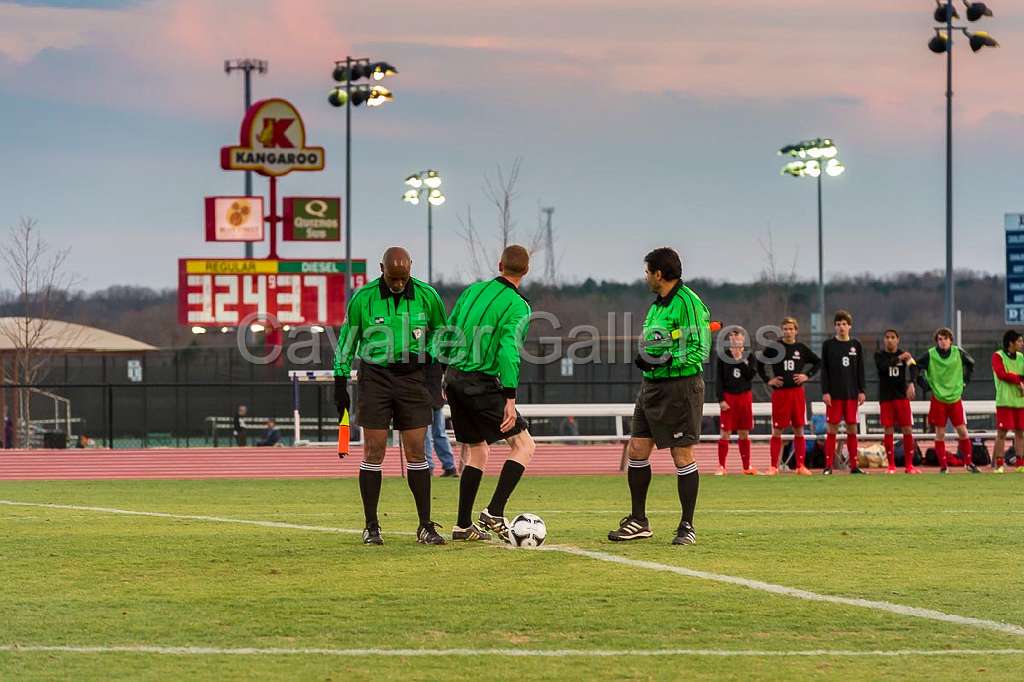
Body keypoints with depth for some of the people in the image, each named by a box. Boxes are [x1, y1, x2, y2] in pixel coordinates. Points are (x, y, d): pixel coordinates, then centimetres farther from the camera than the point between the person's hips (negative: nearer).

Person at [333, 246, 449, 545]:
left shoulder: (426, 295, 0)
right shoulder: (363, 297, -4)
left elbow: (441, 331, 16)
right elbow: (347, 340, 5)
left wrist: (426, 356, 1)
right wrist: (340, 384, 4)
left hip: (412, 376, 1)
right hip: (375, 376, -1)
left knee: (416, 452, 1)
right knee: (374, 453, -2)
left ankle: (426, 526, 6)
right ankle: (371, 527, 5)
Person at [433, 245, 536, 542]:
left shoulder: (473, 291, 10)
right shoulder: (518, 307, -10)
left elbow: (447, 337, 14)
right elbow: (509, 352, -21)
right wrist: (510, 400, -23)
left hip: (454, 379, 7)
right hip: (482, 383, -7)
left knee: (477, 450, 19)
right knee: (524, 445, 1)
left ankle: (463, 525, 16)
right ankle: (494, 513, -11)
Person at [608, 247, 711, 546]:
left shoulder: (689, 303, -13)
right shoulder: (657, 305, 15)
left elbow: (699, 350, -19)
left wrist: (667, 362, -25)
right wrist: (645, 359, 12)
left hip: (681, 386, -9)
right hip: (652, 386, 9)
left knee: (682, 456, -3)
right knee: (637, 451, 7)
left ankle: (687, 526, 5)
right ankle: (638, 521, 17)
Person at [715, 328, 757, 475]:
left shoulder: (749, 356, 7)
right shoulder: (723, 356, 1)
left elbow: (750, 375, -6)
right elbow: (718, 379, -2)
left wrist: (740, 360, -11)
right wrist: (721, 399, -10)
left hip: (745, 396, 2)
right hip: (728, 396, -2)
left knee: (744, 433, 9)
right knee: (725, 433, -6)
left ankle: (747, 466, 17)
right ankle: (721, 467, -3)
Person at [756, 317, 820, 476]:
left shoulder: (801, 349, 5)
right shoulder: (774, 348, 0)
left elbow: (818, 362, 17)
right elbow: (760, 364, 8)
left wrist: (807, 375, 4)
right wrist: (767, 380, -1)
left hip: (797, 392, 2)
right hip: (779, 393, -2)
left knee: (799, 430, 4)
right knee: (777, 430, -2)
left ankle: (800, 465, 9)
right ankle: (774, 466, 1)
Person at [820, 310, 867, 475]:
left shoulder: (856, 345, 8)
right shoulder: (828, 345, 2)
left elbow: (860, 370, 9)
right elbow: (824, 370, -1)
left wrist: (861, 391, 2)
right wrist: (825, 392, -8)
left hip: (851, 393, 2)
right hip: (834, 393, -2)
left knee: (852, 428, 3)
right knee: (833, 428, -4)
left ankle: (854, 465, 7)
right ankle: (828, 465, -3)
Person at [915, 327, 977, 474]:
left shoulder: (958, 352, -1)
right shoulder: (930, 355, -7)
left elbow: (970, 363, 17)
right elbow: (918, 367, 6)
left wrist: (964, 380, 12)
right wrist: (923, 381, -3)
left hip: (955, 397, 1)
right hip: (938, 398, -1)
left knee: (962, 431, 0)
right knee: (940, 434, 1)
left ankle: (968, 463, 12)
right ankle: (943, 466, 6)